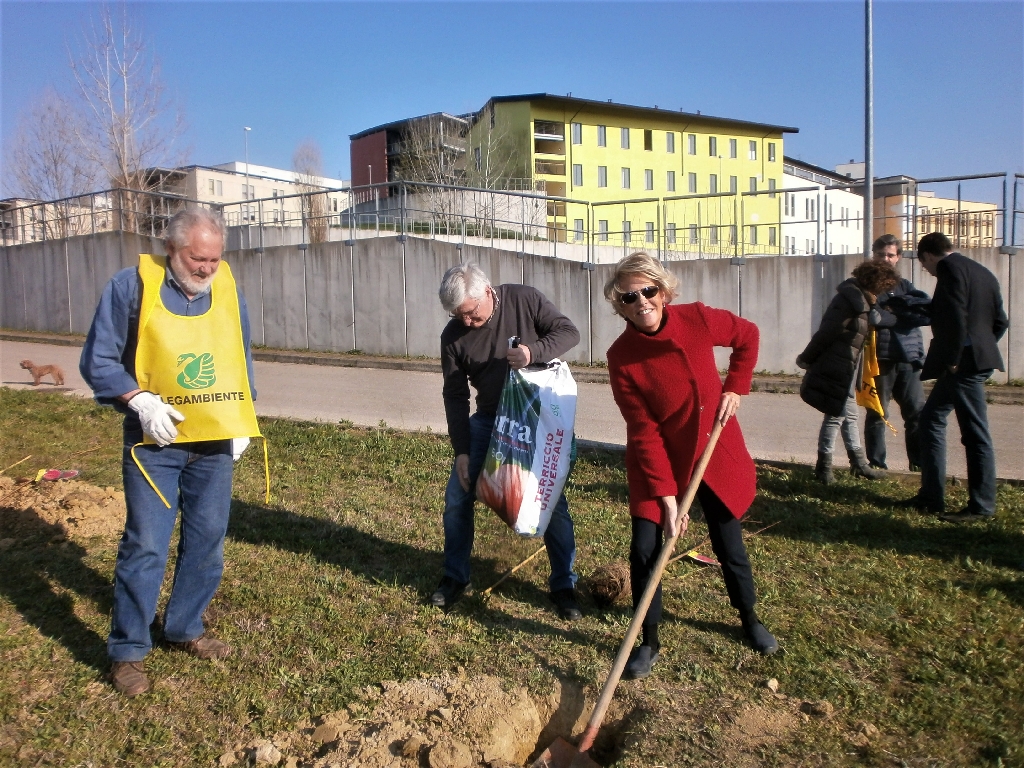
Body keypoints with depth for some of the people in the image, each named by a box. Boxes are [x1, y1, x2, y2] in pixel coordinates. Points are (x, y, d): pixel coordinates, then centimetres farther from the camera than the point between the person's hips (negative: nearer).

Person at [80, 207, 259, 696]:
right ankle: (127, 650, 14)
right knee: (145, 545, -3)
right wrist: (141, 401, -19)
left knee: (207, 542, 11)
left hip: (215, 442, 4)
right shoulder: (132, 286, -9)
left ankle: (185, 628, 30)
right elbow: (97, 361, -5)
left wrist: (242, 420, 6)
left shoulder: (227, 290, 4)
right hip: (155, 443, -4)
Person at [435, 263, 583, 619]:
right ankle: (455, 576, 20)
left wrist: (534, 352, -34)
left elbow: (569, 332, -14)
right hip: (488, 421, 2)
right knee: (457, 497, 1)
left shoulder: (524, 300, -16)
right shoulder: (453, 336, -11)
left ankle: (564, 585, 15)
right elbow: (455, 396, -6)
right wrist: (461, 450, -10)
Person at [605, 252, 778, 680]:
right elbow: (645, 432, -19)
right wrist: (666, 497, -21)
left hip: (714, 452, 2)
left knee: (729, 542, 13)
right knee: (645, 547, -8)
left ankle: (749, 620, 40)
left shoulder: (697, 320, -16)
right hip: (657, 461, -2)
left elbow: (747, 336, 6)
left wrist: (734, 388, -3)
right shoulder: (621, 357, -21)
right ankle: (649, 641, 15)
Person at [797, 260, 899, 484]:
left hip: (846, 372, 10)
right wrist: (807, 359, -13)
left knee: (849, 415, 17)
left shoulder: (862, 302, 12)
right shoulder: (849, 301, -20)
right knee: (836, 415, -3)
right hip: (834, 371, -10)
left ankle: (859, 463, 29)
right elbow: (825, 334, -20)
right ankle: (823, 466, 9)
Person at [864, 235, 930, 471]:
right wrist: (908, 316, -5)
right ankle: (876, 463, 10)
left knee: (917, 412, 1)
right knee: (877, 414, 2)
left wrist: (901, 303, -9)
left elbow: (930, 309, 1)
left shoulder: (904, 285, 17)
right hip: (879, 358, -4)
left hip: (908, 358, 4)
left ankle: (919, 462, 11)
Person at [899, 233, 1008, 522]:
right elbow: (1000, 322, 17)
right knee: (931, 419, 12)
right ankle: (931, 496, 14)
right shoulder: (983, 273, 17)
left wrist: (952, 359, -16)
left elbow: (955, 317, -21)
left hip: (964, 362, -9)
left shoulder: (949, 268, -10)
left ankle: (982, 506, 5)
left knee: (975, 434, -3)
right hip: (977, 357, 9)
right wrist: (982, 347, 17)